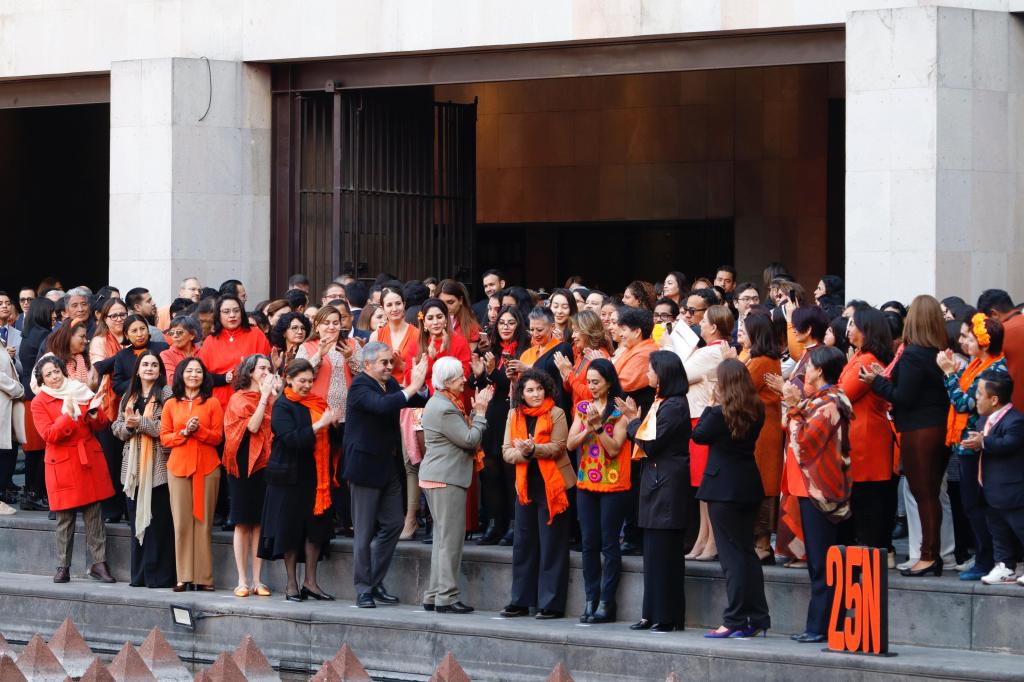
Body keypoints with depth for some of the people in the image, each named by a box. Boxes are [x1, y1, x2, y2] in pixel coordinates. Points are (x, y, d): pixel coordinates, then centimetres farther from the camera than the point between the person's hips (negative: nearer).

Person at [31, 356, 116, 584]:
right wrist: (69, 416, -22)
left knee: (94, 515, 1)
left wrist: (94, 412, -10)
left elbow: (102, 426, 10)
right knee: (65, 519, 1)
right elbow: (49, 435, -12)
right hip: (63, 465, -3)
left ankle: (99, 564, 4)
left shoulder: (81, 392, 11)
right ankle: (63, 567, 9)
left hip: (90, 460, 3)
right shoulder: (39, 402, 0)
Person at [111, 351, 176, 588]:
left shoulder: (166, 394, -2)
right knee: (137, 521, 6)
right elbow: (117, 427, 14)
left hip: (158, 467, -6)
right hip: (134, 467, 6)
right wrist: (128, 426, -7)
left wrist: (141, 423, -14)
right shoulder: (129, 397, 18)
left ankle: (159, 575, -3)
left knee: (158, 522, -6)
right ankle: (140, 575, 11)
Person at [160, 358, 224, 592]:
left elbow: (217, 437, 2)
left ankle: (204, 577, -1)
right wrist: (183, 432, -10)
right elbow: (164, 437, 7)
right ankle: (184, 577, 0)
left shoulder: (212, 403, 6)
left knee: (203, 521, -2)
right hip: (178, 467, 1)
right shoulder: (171, 404, 11)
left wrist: (198, 430, -14)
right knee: (181, 522, -2)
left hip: (207, 467, -1)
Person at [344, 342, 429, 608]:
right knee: (365, 532, 0)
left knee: (393, 524, 9)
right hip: (366, 467, -8)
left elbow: (421, 402, 7)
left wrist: (418, 386, -13)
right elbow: (382, 405, -32)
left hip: (390, 466, 8)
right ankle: (363, 589, 7)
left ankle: (376, 583, 19)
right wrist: (412, 387, -32)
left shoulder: (390, 384, 9)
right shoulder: (360, 386, -14)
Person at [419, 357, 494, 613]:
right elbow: (470, 440, -16)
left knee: (443, 537, 13)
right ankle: (446, 597, -7)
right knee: (451, 538, -8)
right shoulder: (445, 409, -17)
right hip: (446, 479, -11)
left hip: (437, 477, 11)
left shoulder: (441, 402, 16)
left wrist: (477, 411, 9)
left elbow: (465, 434, 16)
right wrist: (480, 413, -6)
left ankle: (434, 596, 15)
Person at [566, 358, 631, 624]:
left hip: (613, 485, -5)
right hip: (586, 483, 5)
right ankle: (591, 600, 11)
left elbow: (614, 448, -13)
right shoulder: (582, 408, 10)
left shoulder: (620, 411, -6)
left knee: (609, 544, -2)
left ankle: (606, 603, 0)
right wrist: (588, 427, -14)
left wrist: (599, 425, -22)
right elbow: (570, 444, 1)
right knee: (589, 544, 6)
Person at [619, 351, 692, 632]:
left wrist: (633, 422, -3)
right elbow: (647, 442, 12)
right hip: (655, 481, 10)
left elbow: (651, 444, -17)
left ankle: (667, 616, -3)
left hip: (668, 483, -10)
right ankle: (653, 614, 15)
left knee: (664, 550, -6)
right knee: (653, 549, 11)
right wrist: (634, 421, 2)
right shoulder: (661, 403, 15)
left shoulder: (675, 406, -14)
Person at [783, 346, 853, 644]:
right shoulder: (819, 399, 16)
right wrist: (795, 404, 7)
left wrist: (794, 408, -14)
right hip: (813, 489, 10)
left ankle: (820, 627, -6)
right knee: (818, 562, 12)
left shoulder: (828, 404, -15)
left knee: (821, 563, -7)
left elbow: (803, 443, -20)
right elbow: (802, 441, 14)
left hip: (819, 491, -10)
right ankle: (818, 626, 16)